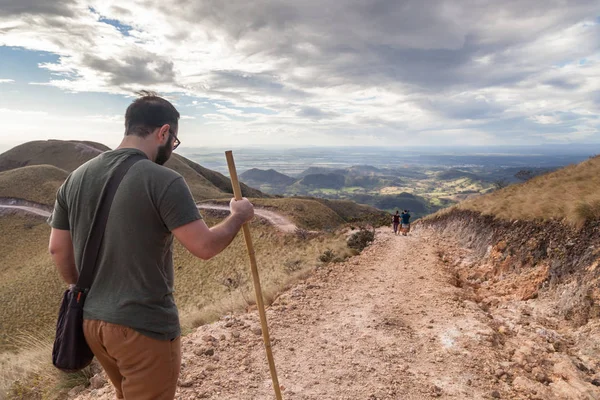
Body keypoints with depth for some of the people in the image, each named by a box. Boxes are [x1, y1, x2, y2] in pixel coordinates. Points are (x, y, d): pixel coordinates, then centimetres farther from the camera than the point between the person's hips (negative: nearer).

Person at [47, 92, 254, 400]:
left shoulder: (77, 177, 2)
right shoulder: (163, 181, -19)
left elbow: (57, 248, 8)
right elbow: (205, 246, -20)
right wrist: (239, 215, -3)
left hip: (91, 320, 7)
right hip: (145, 326, -7)